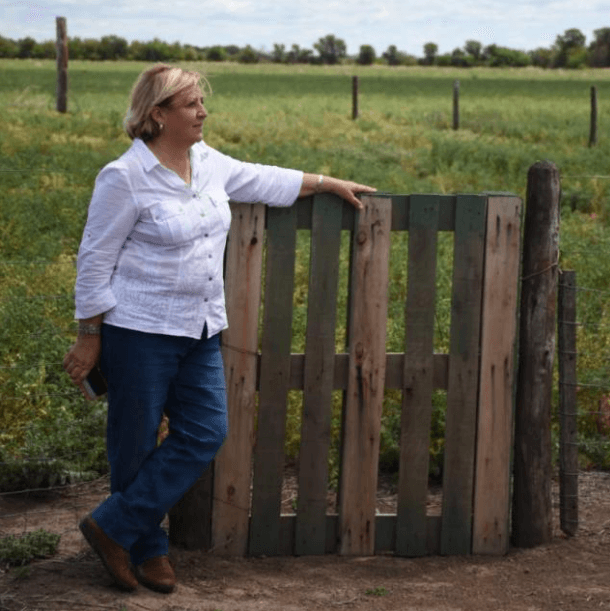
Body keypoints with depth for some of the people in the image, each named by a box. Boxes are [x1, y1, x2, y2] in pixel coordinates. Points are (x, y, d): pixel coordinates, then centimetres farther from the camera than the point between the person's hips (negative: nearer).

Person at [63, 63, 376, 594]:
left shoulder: (208, 162, 7)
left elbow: (263, 180, 25)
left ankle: (116, 526, 9)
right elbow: (95, 261, -9)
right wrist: (89, 338, -8)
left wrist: (330, 184, 29)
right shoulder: (126, 178, -13)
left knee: (206, 432, 1)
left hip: (200, 331, 7)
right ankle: (147, 549, 19)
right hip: (141, 331, -7)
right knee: (136, 443, 2)